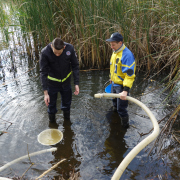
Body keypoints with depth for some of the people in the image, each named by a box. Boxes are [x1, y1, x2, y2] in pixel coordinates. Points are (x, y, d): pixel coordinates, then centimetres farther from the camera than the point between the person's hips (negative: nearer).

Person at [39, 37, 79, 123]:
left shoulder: (70, 48, -22)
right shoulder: (45, 53, -27)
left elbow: (75, 66, -8)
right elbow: (43, 72, -20)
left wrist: (76, 83, -10)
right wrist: (45, 92, -22)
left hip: (66, 81, 2)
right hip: (52, 82, -2)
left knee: (67, 103, 19)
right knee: (51, 104, 12)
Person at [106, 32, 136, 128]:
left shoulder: (127, 54, -27)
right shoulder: (115, 52, 4)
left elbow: (130, 75, -30)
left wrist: (125, 91, -35)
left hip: (122, 86, -8)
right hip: (114, 84, 9)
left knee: (121, 109, 0)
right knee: (115, 103, 29)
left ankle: (125, 126, 22)